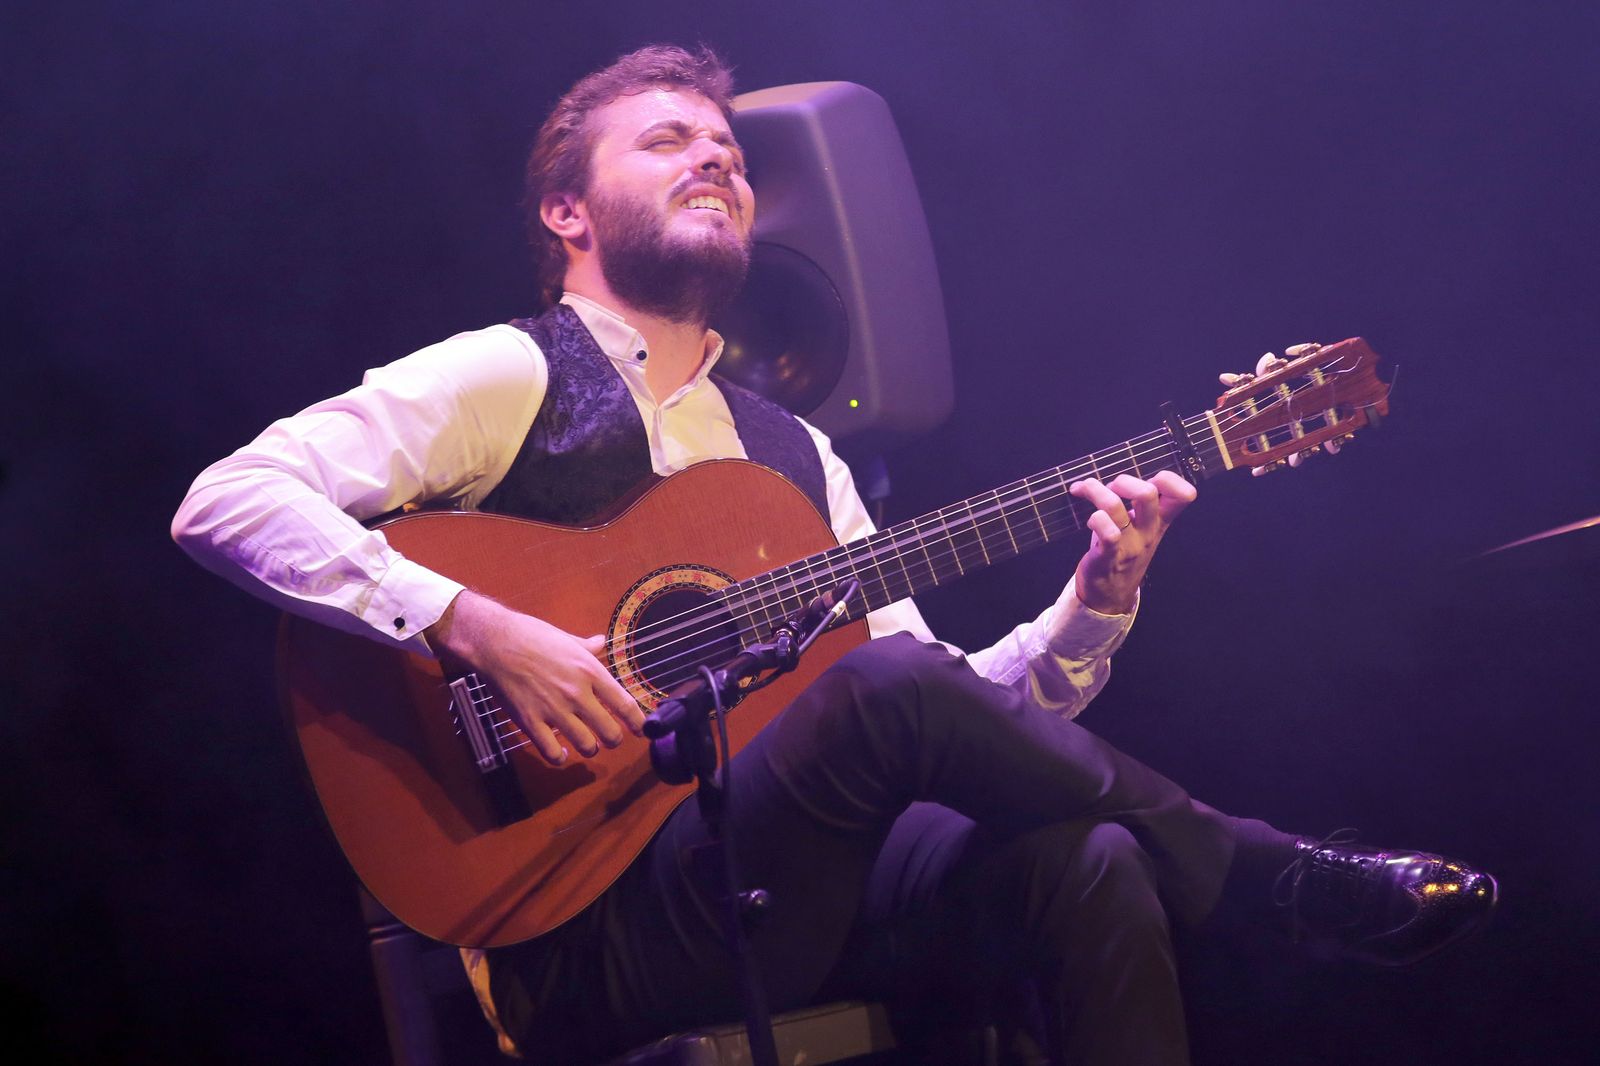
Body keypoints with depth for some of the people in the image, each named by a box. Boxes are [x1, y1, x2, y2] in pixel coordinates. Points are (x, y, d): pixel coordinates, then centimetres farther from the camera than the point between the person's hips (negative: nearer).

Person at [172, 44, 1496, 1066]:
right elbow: (228, 504, -11)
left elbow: (968, 710, 17)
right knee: (885, 689, -29)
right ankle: (1275, 876, -9)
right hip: (592, 927, -6)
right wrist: (487, 631, -21)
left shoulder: (794, 452, 22)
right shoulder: (510, 377, 2)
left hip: (789, 896, 6)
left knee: (1083, 864, -23)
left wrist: (1095, 604, -1)